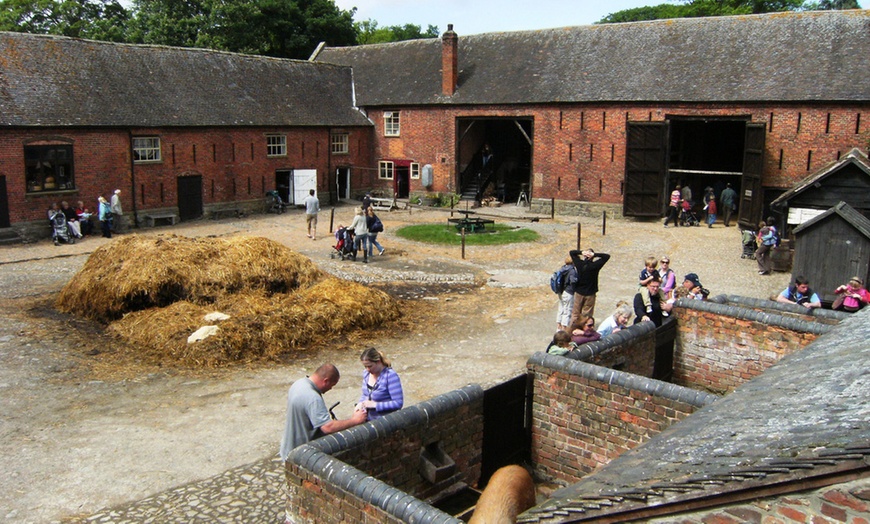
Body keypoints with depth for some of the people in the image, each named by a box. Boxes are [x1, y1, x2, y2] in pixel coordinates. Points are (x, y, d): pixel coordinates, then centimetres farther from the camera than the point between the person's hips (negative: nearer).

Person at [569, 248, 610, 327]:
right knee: (587, 315, 4)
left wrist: (581, 252, -12)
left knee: (575, 313, 12)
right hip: (590, 294, -2)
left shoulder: (579, 263, -9)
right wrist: (595, 254, -17)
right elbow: (607, 256, -9)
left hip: (579, 292, 2)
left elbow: (571, 252, 3)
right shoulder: (595, 265, -15)